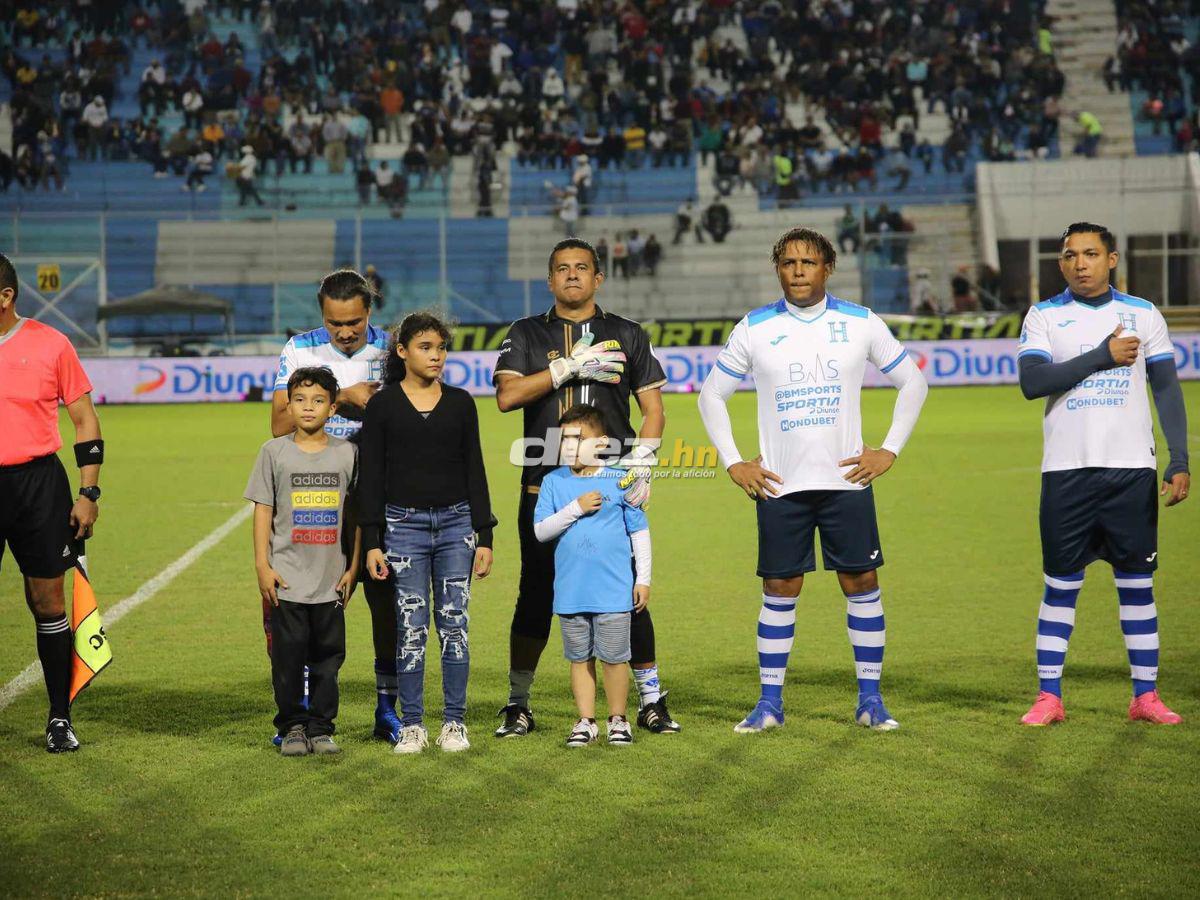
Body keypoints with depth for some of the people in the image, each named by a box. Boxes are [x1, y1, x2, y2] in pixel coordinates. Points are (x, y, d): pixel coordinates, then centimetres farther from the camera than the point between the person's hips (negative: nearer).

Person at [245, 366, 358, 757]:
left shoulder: (347, 453, 3)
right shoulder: (274, 452, 1)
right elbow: (263, 510, 2)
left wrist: (353, 567, 5)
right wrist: (262, 566, -3)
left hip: (331, 579, 1)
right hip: (287, 578, -1)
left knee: (327, 657, 5)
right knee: (288, 657, 2)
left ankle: (321, 728, 13)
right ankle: (293, 727, 12)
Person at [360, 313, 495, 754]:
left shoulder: (460, 403, 7)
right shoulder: (382, 405, 1)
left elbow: (475, 470, 8)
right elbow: (371, 476, 1)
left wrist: (484, 536, 3)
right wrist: (372, 542, -5)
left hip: (455, 522, 2)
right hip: (404, 524, -2)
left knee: (454, 624, 2)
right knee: (411, 627, -1)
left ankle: (454, 722, 10)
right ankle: (412, 724, 7)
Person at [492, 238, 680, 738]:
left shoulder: (626, 335, 11)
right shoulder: (526, 334, 9)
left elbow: (653, 407, 9)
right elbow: (507, 396, -7)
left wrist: (641, 463, -7)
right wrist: (571, 366, -13)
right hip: (544, 487, 0)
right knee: (536, 597, 4)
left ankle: (651, 700, 8)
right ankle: (518, 704, 14)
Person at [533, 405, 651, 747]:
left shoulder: (619, 481, 0)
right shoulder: (554, 482, 4)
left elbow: (640, 532, 5)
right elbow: (540, 530, -4)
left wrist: (643, 579, 3)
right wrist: (576, 508, -15)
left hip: (613, 591, -2)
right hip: (570, 591, 2)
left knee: (614, 657, 1)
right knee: (579, 658, 9)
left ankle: (618, 719, 14)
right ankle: (585, 721, 17)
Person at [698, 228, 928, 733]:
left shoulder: (861, 324, 1)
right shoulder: (754, 328, 1)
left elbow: (912, 383, 11)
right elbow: (712, 395, 10)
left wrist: (889, 450, 3)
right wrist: (733, 464, 2)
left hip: (847, 480, 0)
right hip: (780, 484, 0)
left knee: (861, 582, 0)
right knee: (779, 590, 2)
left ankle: (870, 700, 9)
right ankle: (770, 702, 10)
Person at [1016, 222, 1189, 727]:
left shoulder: (1143, 315, 7)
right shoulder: (1043, 316, 4)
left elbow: (1167, 390, 5)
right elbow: (1031, 382, -11)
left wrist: (1179, 461, -4)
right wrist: (1102, 357, -14)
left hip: (1132, 468, 1)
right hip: (1067, 471, -1)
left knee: (1137, 585, 3)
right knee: (1060, 586, 2)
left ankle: (1146, 696, 9)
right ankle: (1048, 697, 7)